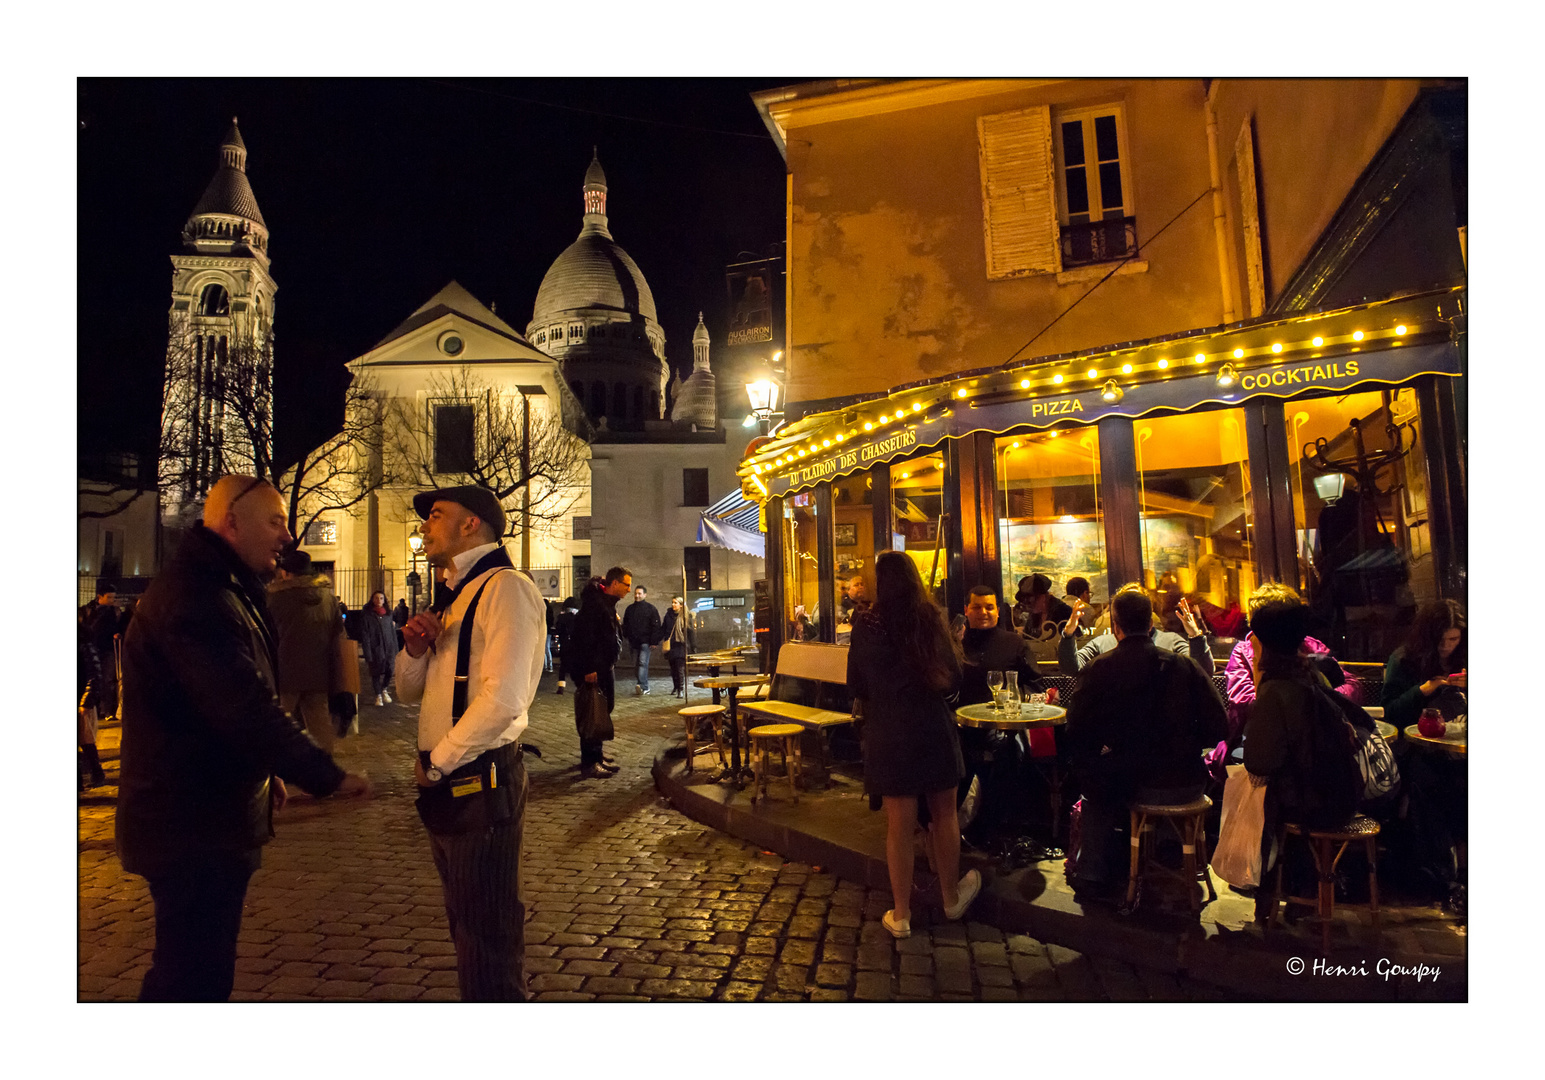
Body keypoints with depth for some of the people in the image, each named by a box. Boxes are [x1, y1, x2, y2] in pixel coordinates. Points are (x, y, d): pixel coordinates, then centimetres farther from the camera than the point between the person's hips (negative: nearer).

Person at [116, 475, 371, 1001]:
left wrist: (263, 770, 19)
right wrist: (330, 776, -25)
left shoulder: (215, 589, 14)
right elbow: (249, 708, -30)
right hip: (193, 823, -11)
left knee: (195, 966, 23)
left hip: (203, 814, 11)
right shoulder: (196, 597, -23)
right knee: (195, 973, 0)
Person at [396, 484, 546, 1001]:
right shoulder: (458, 595, 15)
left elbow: (503, 700, -26)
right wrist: (415, 649, -1)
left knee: (488, 938, 3)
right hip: (446, 784, 10)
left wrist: (437, 763, -13)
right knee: (467, 927, 23)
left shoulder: (506, 588, -16)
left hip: (480, 783, -10)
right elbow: (409, 691, 20)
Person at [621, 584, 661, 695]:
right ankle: (645, 688, 13)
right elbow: (625, 624, 21)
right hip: (634, 641, 5)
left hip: (645, 641, -5)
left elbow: (656, 626, -4)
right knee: (637, 664, 6)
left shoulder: (651, 608, -1)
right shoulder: (630, 608, 13)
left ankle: (641, 686, -26)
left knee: (643, 663, -15)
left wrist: (654, 641, -11)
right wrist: (626, 636, 7)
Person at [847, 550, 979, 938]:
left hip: (888, 734, -1)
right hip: (935, 728, 1)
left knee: (899, 825, 7)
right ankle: (951, 897, 35)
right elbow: (953, 680, 2)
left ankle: (900, 914, 19)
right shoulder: (933, 620, -7)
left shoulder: (867, 626, -9)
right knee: (944, 814, 18)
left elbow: (856, 686, 1)